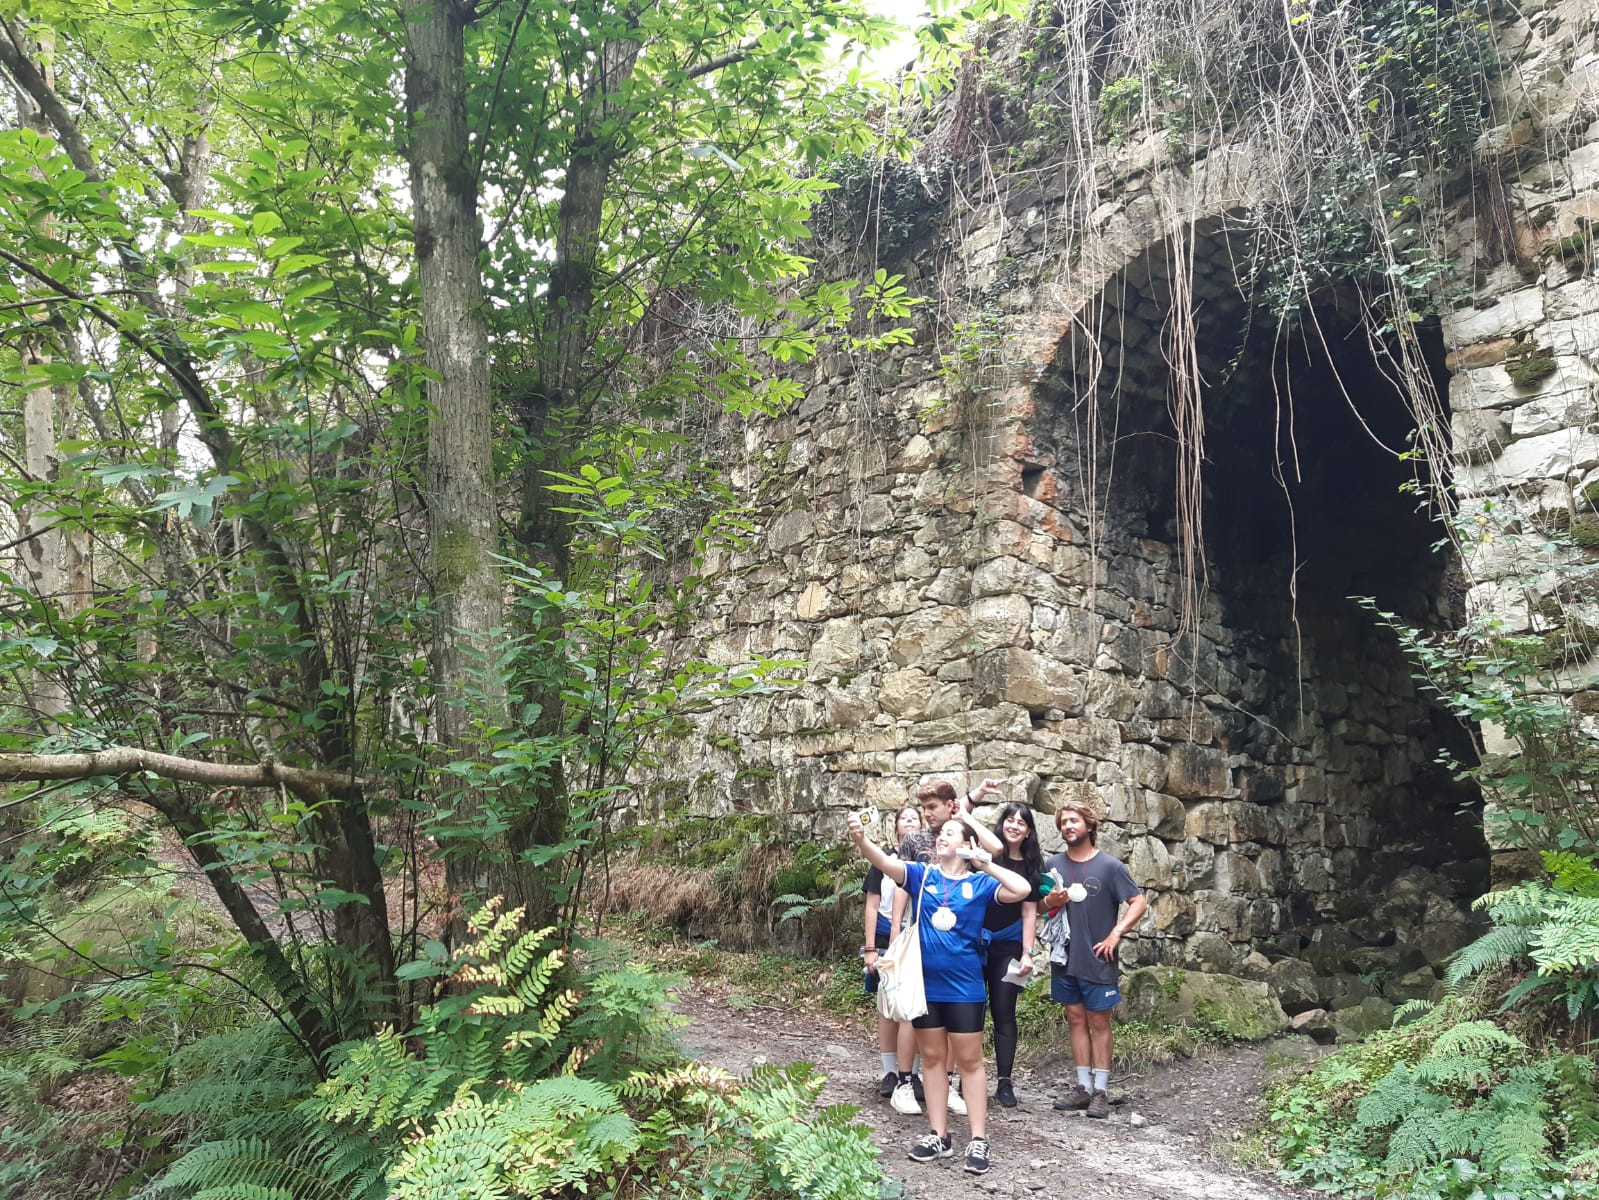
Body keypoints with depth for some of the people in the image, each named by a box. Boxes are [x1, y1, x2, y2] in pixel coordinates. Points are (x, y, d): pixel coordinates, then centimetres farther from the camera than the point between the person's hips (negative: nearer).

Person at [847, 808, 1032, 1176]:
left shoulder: (979, 883, -3)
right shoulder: (921, 875, 0)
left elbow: (1022, 890, -18)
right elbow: (884, 862, -16)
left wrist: (986, 864, -14)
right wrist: (861, 839, -35)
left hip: (963, 986, -2)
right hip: (925, 984, 2)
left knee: (969, 1062, 5)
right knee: (932, 1059, 12)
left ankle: (979, 1141, 13)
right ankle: (939, 1136, 22)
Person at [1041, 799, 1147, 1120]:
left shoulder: (1110, 866, -7)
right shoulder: (1053, 865, 5)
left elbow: (1139, 902, -7)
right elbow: (1038, 905, 14)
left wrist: (1116, 932, -17)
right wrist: (1050, 902, -8)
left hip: (1098, 961, -4)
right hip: (1065, 958, 4)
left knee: (1099, 1023, 4)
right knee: (1076, 1019, 11)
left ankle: (1100, 1090, 10)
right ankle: (1083, 1086, 18)